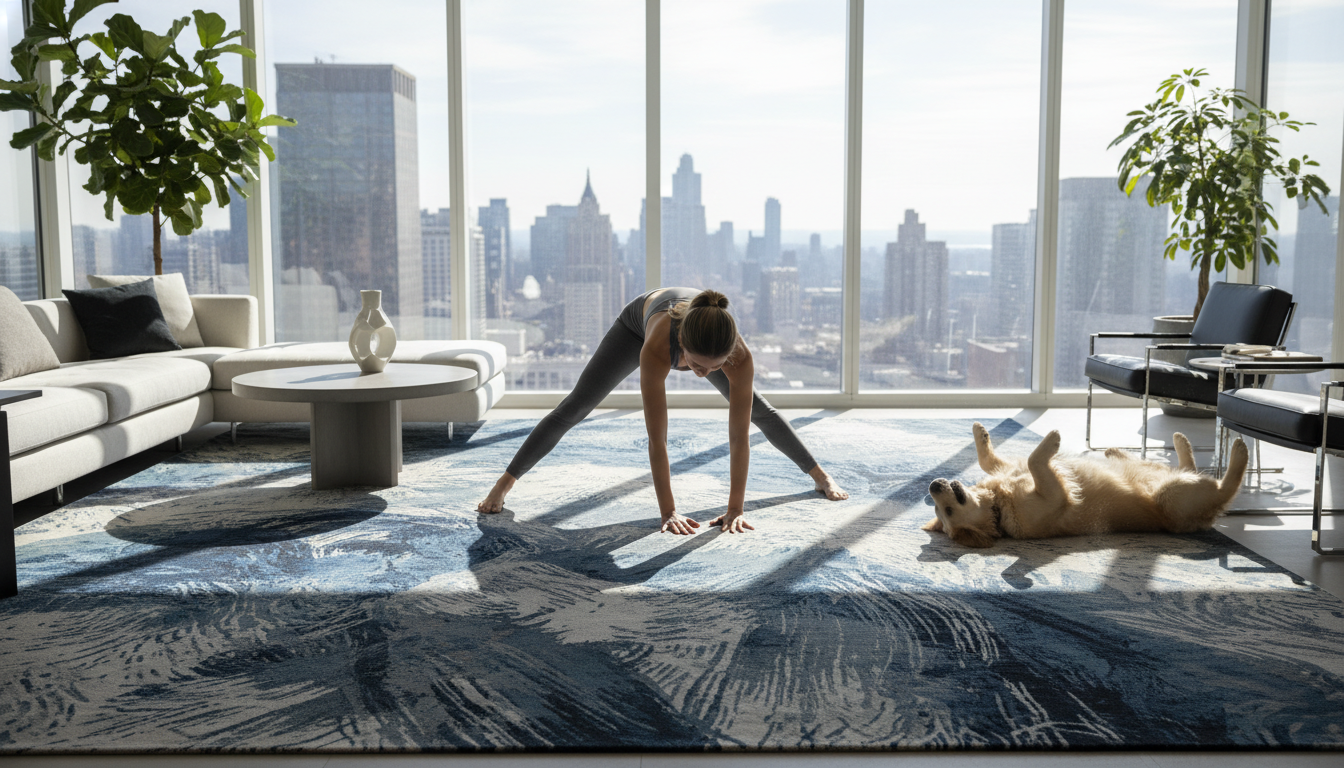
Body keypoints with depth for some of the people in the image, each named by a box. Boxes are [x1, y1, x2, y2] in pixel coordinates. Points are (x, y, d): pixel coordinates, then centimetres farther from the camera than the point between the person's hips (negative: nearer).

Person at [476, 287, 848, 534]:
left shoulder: (740, 355, -44)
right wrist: (668, 512, -43)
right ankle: (506, 482, 13)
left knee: (760, 411, 10)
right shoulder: (657, 348, -50)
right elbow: (657, 438, -46)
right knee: (574, 408, -1)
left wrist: (735, 509, -37)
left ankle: (821, 475, 32)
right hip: (640, 319, -2)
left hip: (702, 332, 2)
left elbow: (739, 436, -37)